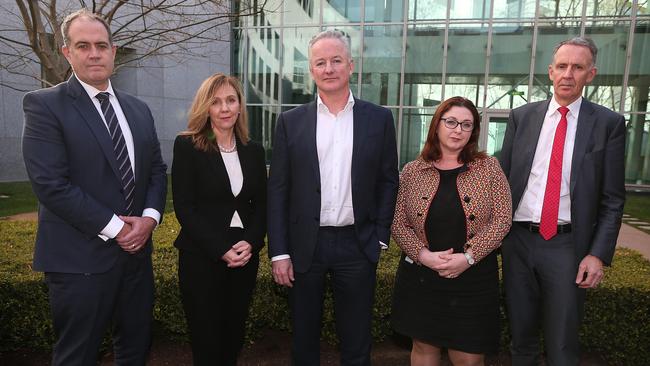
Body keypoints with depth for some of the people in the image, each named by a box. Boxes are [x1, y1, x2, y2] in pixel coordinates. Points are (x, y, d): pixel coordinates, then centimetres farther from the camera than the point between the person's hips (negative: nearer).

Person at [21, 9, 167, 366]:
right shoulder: (44, 104, -8)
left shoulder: (138, 108, 10)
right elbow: (51, 184, -16)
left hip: (136, 250, 6)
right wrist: (113, 227, -16)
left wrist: (149, 217, -7)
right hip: (80, 258, -5)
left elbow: (157, 169, 10)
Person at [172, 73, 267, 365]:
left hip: (245, 258, 4)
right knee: (207, 341, 7)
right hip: (201, 257, -4)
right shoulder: (187, 146, -5)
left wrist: (251, 243, -10)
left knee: (234, 336, 15)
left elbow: (261, 205, 7)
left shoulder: (254, 150, 8)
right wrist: (220, 250, -16)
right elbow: (184, 207, -10)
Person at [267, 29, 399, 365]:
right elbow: (277, 190, 0)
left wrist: (380, 237, 0)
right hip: (304, 245, 1)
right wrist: (279, 252, -4)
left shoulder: (379, 119, 1)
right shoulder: (291, 122, 1)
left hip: (358, 246, 0)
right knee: (304, 339, 17)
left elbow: (388, 181, 5)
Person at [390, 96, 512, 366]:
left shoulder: (488, 167, 0)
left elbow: (502, 219, -6)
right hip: (420, 276, 1)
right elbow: (398, 224, 0)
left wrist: (468, 257, -15)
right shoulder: (412, 171, 2)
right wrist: (423, 254, -15)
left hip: (473, 279, -1)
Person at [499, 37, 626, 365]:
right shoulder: (521, 116, 5)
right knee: (521, 338, 17)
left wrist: (598, 254, -9)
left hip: (568, 246, -2)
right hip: (518, 240, 2)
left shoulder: (608, 124, -1)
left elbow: (613, 199, -1)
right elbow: (502, 178, 7)